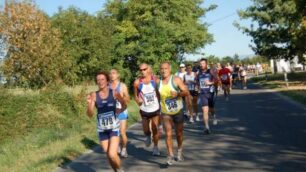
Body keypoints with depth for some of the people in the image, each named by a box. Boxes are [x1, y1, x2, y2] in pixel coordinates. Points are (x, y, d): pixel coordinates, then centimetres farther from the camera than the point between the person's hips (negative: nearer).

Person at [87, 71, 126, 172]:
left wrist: (119, 111, -3)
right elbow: (90, 115, -10)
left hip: (114, 127, -2)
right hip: (102, 129, 2)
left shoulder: (114, 93, -6)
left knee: (112, 154, -14)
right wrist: (89, 103, -24)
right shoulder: (94, 95, -4)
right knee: (108, 155, 11)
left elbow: (124, 105, 11)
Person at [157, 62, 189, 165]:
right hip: (165, 113, 1)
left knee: (179, 133, 14)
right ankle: (170, 155, -5)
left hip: (178, 111, -1)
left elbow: (186, 92, -12)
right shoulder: (158, 82, -2)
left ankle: (180, 151, 38)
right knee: (168, 134, -12)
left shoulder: (176, 80, -11)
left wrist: (178, 94, -30)